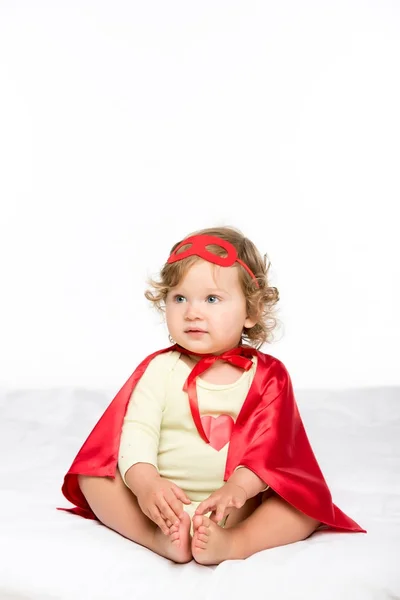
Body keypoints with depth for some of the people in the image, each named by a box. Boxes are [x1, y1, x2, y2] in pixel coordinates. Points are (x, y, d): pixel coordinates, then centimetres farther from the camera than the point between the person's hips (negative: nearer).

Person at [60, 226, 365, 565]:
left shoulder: (267, 375, 2)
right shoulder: (160, 368, 3)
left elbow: (270, 445, -10)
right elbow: (137, 430, -9)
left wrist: (239, 488, -29)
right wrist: (145, 482, -30)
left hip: (237, 509, 0)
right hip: (164, 501, 1)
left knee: (311, 501, -22)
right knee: (93, 478, -17)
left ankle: (235, 542, -38)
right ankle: (161, 537, -32)